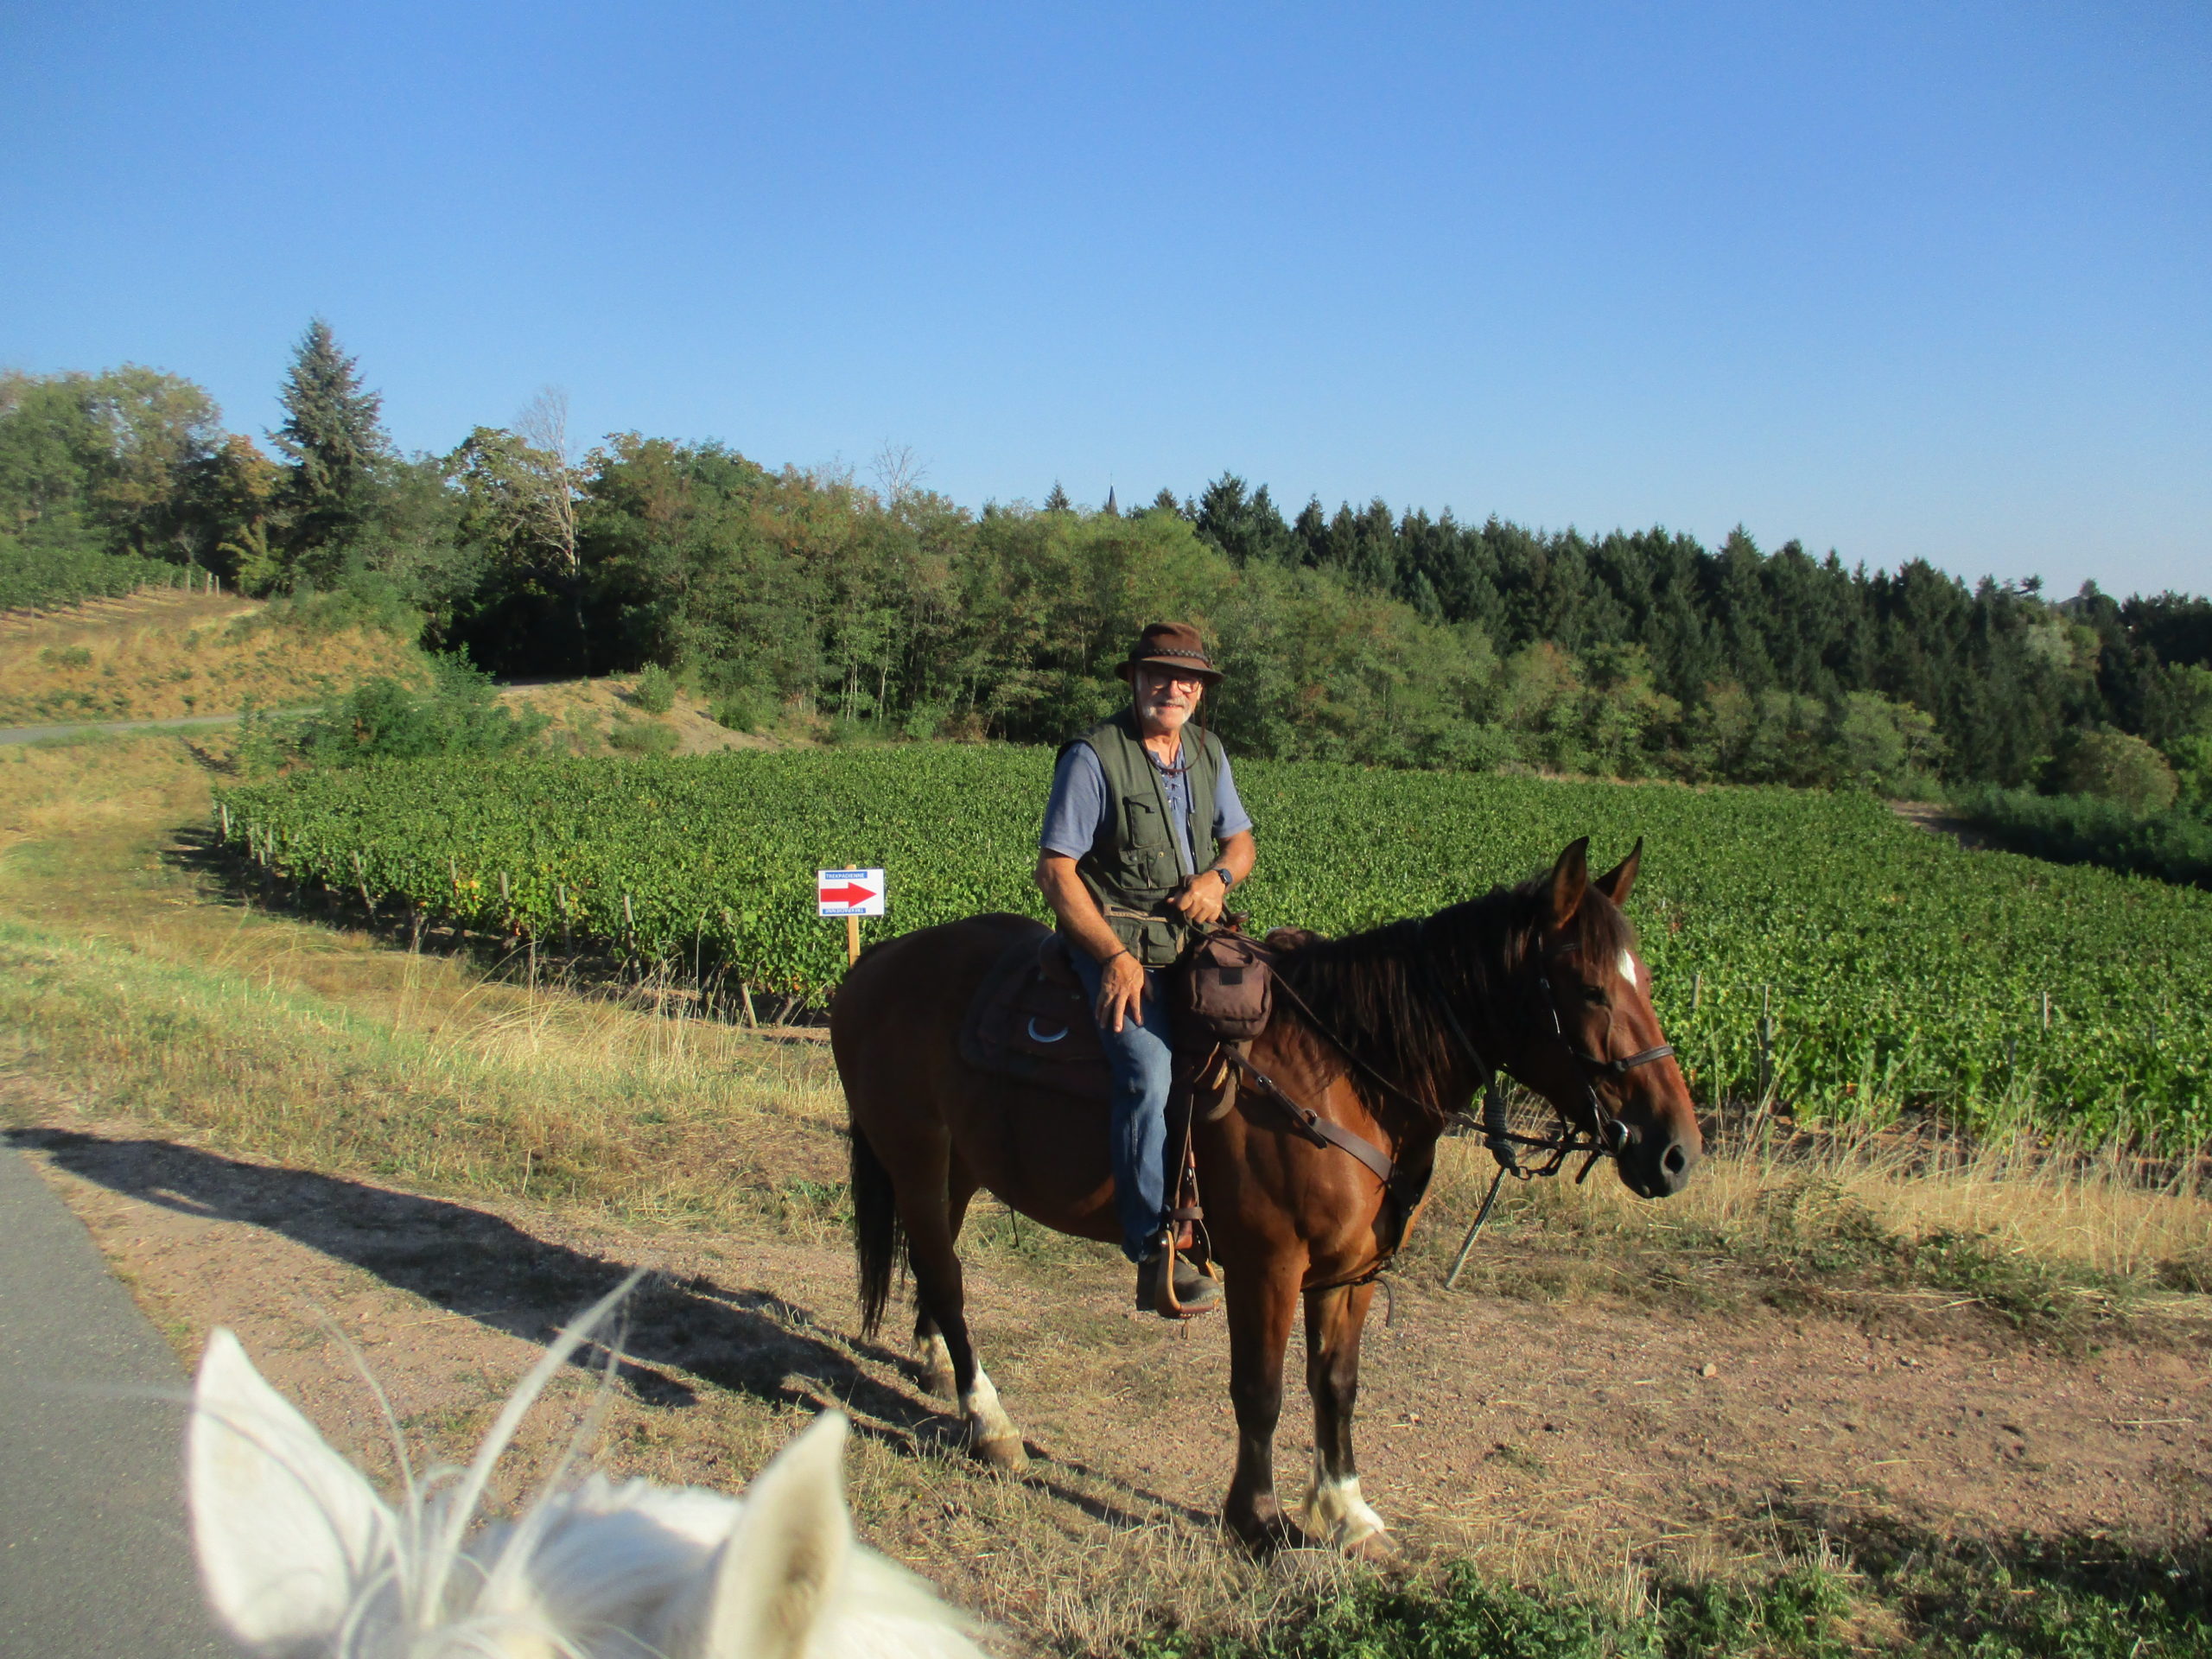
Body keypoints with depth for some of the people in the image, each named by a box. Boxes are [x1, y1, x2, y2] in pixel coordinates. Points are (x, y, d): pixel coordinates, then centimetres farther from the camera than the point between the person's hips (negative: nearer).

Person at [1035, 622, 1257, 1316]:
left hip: (1194, 936, 7)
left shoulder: (1207, 752, 12)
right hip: (1113, 940, -7)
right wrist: (1115, 957, -19)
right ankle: (1156, 1249, -19)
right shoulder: (1093, 756, -9)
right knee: (1149, 1070, -25)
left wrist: (1220, 877, -5)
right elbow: (1055, 870, -11)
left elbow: (1240, 840, 20)